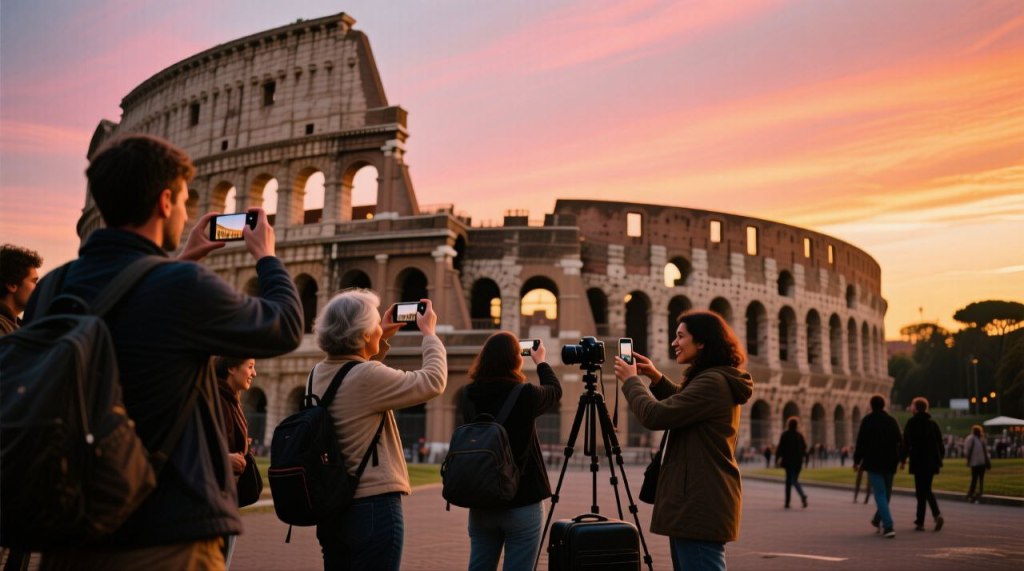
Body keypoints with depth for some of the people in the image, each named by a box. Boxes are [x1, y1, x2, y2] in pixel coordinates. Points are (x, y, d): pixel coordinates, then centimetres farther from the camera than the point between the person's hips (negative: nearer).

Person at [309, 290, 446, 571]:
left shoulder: (321, 374, 6)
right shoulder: (367, 376, -18)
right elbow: (433, 382, -9)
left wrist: (382, 340, 22)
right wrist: (429, 333, 4)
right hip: (373, 507, -8)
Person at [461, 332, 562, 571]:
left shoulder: (470, 396, -3)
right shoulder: (525, 395, -13)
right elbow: (555, 391, 9)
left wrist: (493, 356, 23)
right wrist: (541, 361, 26)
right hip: (522, 503, -4)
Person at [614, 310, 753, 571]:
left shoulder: (712, 382, -18)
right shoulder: (718, 380, 15)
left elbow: (655, 416, -21)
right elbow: (682, 405, 32)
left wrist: (630, 380, -5)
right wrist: (656, 378, 18)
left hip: (700, 503, -11)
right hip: (700, 499, 11)